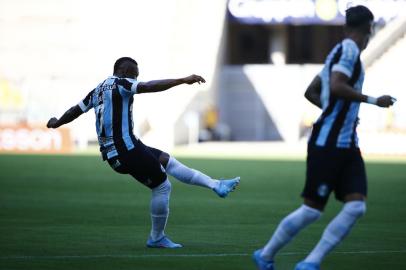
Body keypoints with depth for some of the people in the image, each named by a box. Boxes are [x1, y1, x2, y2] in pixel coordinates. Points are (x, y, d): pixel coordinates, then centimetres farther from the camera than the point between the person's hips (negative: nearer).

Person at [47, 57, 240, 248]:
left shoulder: (98, 90, 18)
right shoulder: (120, 84, -8)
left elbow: (76, 110, 29)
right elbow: (149, 87, -23)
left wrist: (56, 123, 48)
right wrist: (183, 80, -27)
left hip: (111, 152, 10)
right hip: (126, 148, -10)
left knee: (167, 160, 18)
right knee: (162, 186, 0)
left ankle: (216, 186, 19)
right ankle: (157, 238, 11)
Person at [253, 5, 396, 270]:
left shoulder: (342, 51, 17)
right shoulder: (349, 50, -10)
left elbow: (311, 92, 24)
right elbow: (336, 87, -25)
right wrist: (373, 100, -20)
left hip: (347, 144, 9)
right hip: (327, 144, -9)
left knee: (356, 207, -5)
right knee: (312, 210, -3)